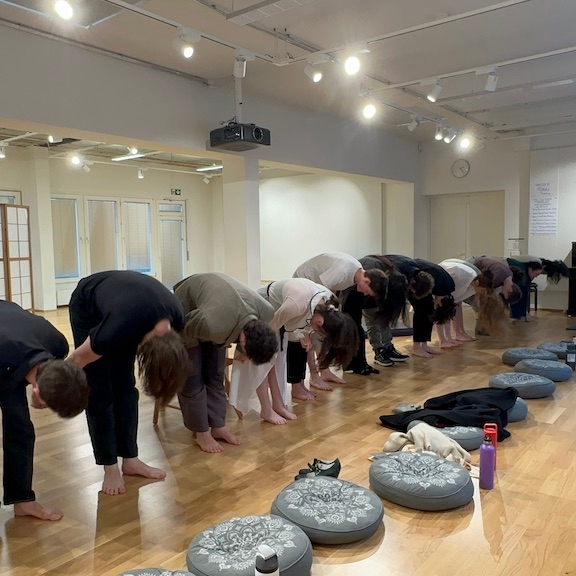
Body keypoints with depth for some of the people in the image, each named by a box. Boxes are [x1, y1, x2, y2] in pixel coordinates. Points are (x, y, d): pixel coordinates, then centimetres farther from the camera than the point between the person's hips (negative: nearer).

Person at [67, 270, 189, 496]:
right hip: (87, 308, -4)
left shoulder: (176, 317, -27)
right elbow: (77, 361, -23)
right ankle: (110, 468, 6)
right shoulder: (119, 328, -42)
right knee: (100, 392, -6)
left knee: (125, 386, 2)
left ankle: (130, 460, 12)